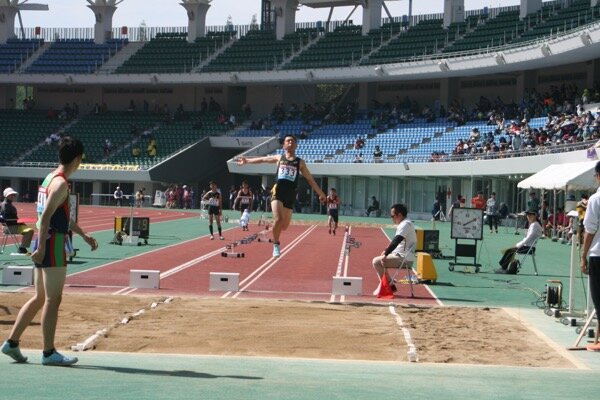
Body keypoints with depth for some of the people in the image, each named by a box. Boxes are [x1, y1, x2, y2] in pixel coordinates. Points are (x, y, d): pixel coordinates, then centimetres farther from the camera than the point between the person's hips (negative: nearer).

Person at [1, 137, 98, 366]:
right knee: (53, 300, -5)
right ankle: (49, 353, -1)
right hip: (53, 245, -10)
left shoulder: (51, 178, 17)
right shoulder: (60, 183, -14)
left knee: (40, 298, 15)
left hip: (45, 244, 10)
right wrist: (41, 247, -24)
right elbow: (46, 215, -22)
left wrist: (84, 235, 29)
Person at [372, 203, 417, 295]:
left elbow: (395, 242, -24)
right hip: (402, 257, 11)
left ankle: (390, 286, -6)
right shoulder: (404, 224, 16)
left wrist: (385, 254, -21)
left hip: (404, 259, -11)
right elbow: (395, 241, 23)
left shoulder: (405, 224, -17)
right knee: (380, 261, 21)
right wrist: (386, 250, 10)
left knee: (377, 261, -13)